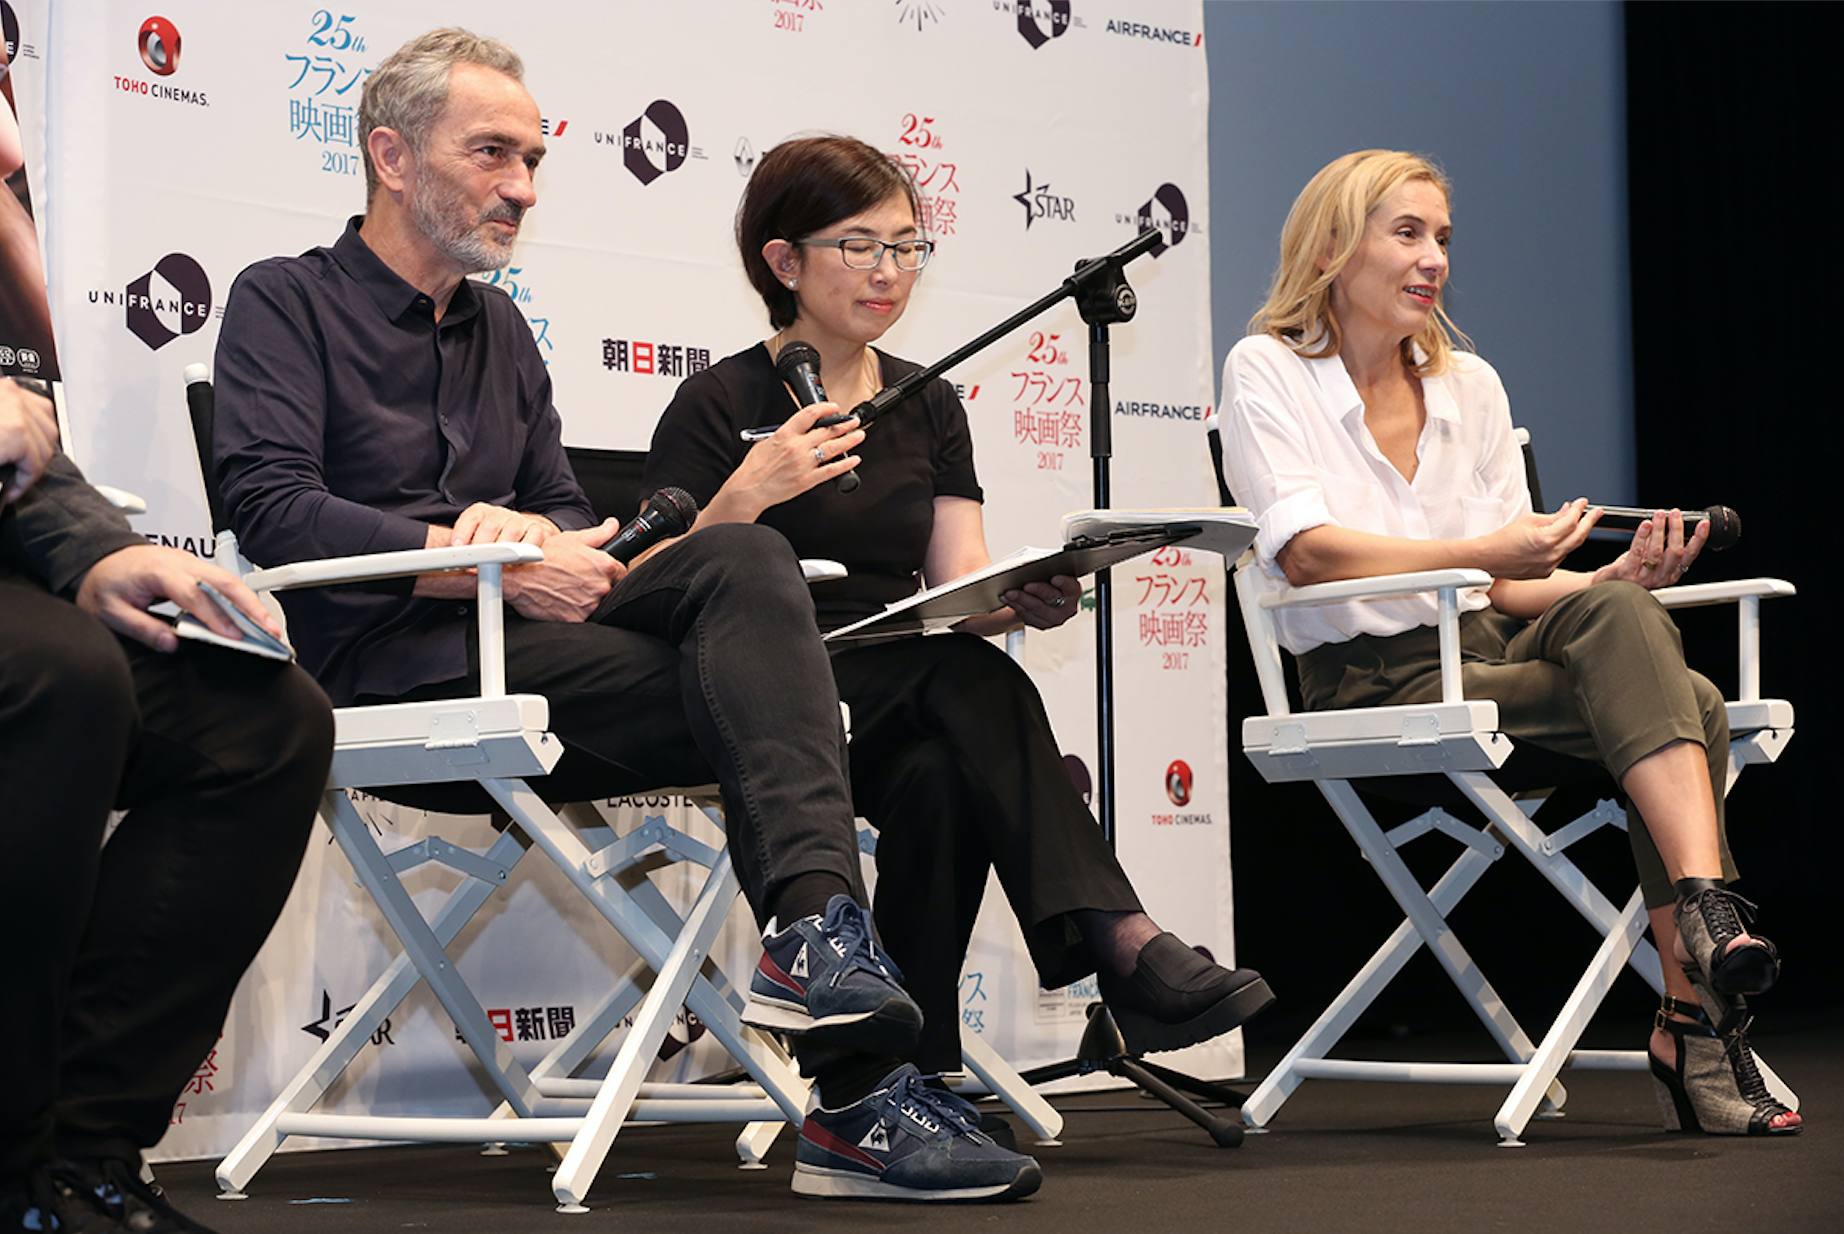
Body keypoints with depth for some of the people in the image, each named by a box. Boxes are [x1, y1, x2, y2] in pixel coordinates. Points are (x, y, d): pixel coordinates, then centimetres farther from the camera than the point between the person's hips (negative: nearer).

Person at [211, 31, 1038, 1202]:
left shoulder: (500, 329, 26)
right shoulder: (286, 303, 3)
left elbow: (571, 515, 20)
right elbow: (275, 511, -12)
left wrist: (532, 534, -7)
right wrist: (492, 561, -19)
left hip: (516, 627, 6)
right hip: (393, 660, -6)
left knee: (746, 558, -24)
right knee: (756, 699, -25)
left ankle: (819, 931, -36)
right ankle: (856, 1094, -32)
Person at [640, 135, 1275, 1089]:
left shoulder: (929, 407, 18)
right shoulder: (719, 409, 1)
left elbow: (960, 588, 10)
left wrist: (1023, 600, -13)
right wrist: (743, 498, -21)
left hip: (908, 706, 5)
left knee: (940, 778, -33)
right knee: (971, 679, -34)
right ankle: (1123, 941, -43)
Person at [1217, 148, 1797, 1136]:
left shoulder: (1471, 385, 18)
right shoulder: (1266, 372, 1)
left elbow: (1511, 589, 14)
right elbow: (1304, 552, -13)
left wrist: (1618, 578, -7)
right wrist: (1483, 553, -22)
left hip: (1491, 657, 5)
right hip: (1376, 687, -5)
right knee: (1682, 704, -27)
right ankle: (1696, 1016, -33)